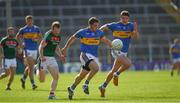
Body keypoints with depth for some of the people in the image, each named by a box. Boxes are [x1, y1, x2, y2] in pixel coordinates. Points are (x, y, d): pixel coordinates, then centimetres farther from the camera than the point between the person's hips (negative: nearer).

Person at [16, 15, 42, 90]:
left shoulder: (36, 29, 6)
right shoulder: (23, 30, 1)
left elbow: (40, 38, 10)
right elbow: (18, 37, 15)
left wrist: (36, 39, -11)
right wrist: (21, 44, 2)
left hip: (35, 50, 4)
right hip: (27, 50, -4)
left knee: (29, 67, 13)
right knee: (31, 67, -14)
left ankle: (23, 78, 37)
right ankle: (33, 84, -14)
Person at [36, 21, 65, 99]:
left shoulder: (58, 37, 7)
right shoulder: (48, 35, -17)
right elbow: (41, 47, -18)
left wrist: (60, 55, 7)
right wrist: (41, 56, -30)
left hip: (52, 58, 6)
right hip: (44, 59, -6)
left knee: (56, 77, -6)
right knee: (42, 80, -2)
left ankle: (51, 94, 4)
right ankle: (37, 69, 30)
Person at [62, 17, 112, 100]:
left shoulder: (99, 32, 5)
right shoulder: (83, 32, -6)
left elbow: (106, 41, 14)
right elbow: (72, 38, 7)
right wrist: (65, 48, 14)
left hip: (94, 56, 5)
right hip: (85, 55, -5)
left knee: (82, 75, 12)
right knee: (96, 68, -29)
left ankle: (71, 88, 32)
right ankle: (86, 84, -15)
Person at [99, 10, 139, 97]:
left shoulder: (131, 26, 4)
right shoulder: (114, 25, -4)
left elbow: (136, 37, -6)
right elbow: (103, 28, 9)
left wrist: (135, 29, -23)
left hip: (124, 52, 5)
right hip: (116, 50, -5)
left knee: (113, 71, 10)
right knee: (128, 63, -26)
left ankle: (103, 87, 22)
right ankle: (117, 75, -3)